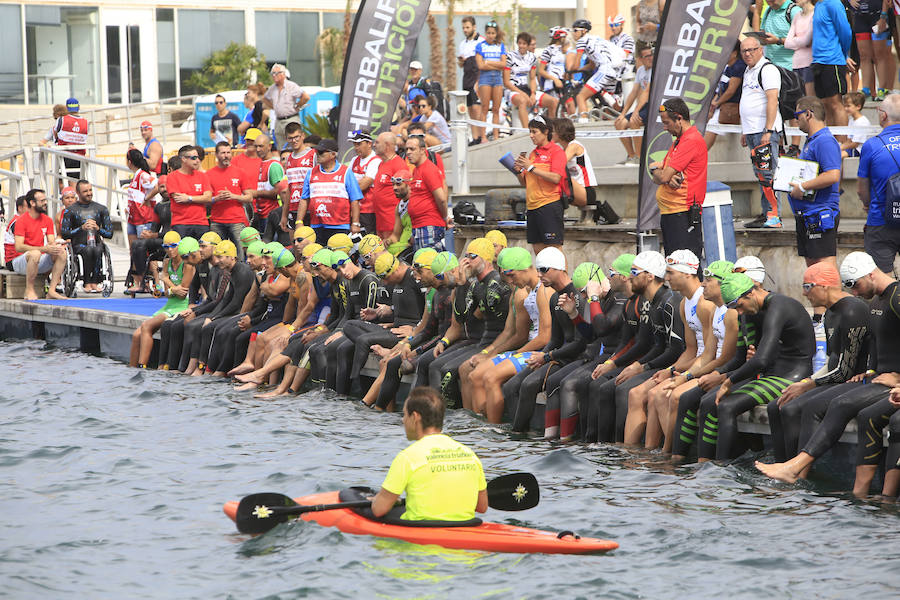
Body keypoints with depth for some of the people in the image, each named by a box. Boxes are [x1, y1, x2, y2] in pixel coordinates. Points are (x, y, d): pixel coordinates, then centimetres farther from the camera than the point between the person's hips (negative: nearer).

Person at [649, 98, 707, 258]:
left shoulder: (692, 141, -13)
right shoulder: (678, 142, 20)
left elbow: (662, 177, -18)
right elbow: (658, 179, 17)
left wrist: (655, 169, 5)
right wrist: (668, 177, -7)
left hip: (683, 214, -10)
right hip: (668, 214, 10)